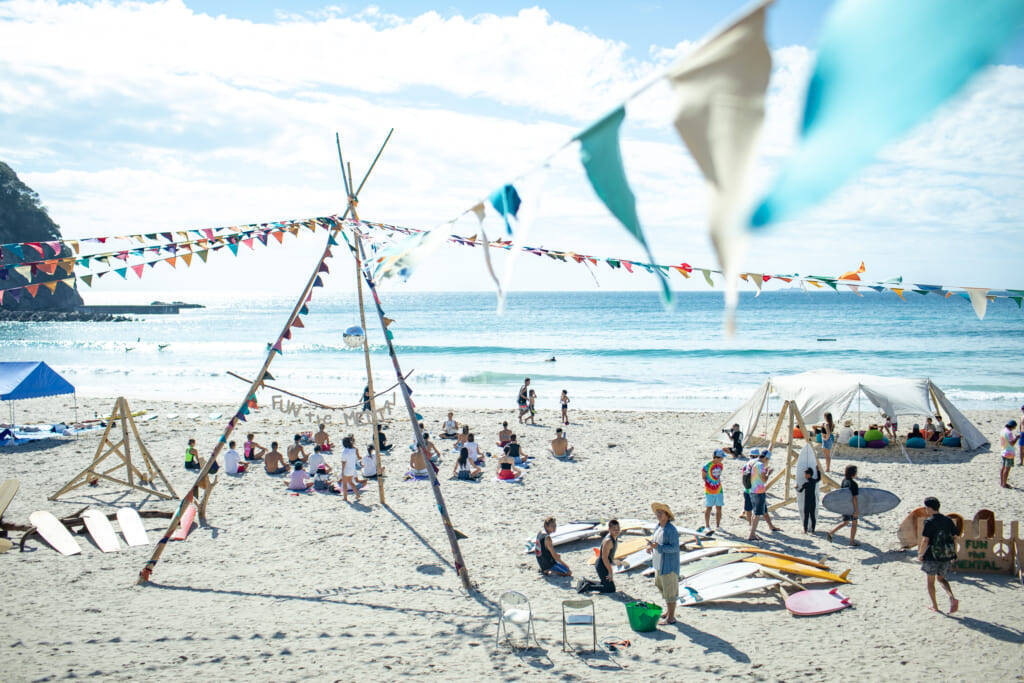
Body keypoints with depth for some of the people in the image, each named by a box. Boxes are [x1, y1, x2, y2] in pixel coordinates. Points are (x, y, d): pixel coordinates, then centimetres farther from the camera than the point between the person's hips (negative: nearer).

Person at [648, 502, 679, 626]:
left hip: (669, 565, -9)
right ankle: (668, 611, 36)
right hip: (659, 563, 9)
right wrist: (650, 545, -1)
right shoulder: (658, 526, 6)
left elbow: (675, 548, -23)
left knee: (669, 590, -1)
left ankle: (671, 617, 9)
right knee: (661, 587, 21)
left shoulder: (671, 530, -21)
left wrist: (658, 546, -31)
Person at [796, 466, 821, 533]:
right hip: (814, 501, 5)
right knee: (812, 515, 11)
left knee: (806, 515, 1)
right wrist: (818, 470, 31)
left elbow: (800, 491, -2)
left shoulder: (805, 483, -16)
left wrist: (797, 487, 18)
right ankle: (812, 529, 13)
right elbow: (819, 478, 25)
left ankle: (805, 529, 2)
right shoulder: (814, 481, 0)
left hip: (807, 502, -5)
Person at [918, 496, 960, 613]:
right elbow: (955, 538, 5)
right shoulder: (948, 520, 3)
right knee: (941, 578, 21)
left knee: (930, 581, 12)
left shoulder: (929, 522, -14)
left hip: (932, 556, -5)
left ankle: (934, 606, 19)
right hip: (946, 556, 5)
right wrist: (953, 554, 15)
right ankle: (952, 598, -2)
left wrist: (920, 554, -5)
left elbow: (925, 540, -18)